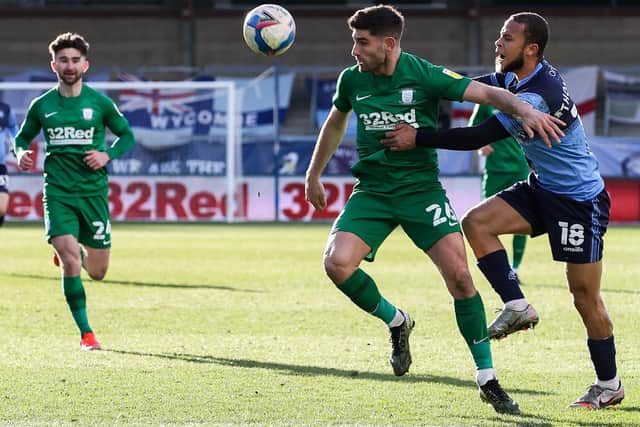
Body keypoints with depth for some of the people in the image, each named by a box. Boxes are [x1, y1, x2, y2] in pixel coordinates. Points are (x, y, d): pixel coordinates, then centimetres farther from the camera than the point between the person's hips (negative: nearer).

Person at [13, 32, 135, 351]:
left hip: (93, 192, 1)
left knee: (97, 272, 5)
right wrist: (21, 154, -7)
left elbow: (127, 135, 11)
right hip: (57, 193, -1)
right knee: (70, 263, -18)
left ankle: (73, 251, 42)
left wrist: (107, 155, -8)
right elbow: (22, 138, 16)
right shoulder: (42, 106, 3)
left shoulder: (99, 103, 0)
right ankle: (86, 333, -7)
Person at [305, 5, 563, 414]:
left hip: (421, 188, -3)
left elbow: (487, 93, -13)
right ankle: (396, 322, 9)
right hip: (372, 191, 3)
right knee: (337, 262, -21)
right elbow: (335, 124, 22)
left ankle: (488, 381, -3)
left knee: (458, 274, -16)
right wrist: (314, 174, 29)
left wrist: (525, 109, -32)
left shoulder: (425, 75, -10)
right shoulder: (352, 80, 2)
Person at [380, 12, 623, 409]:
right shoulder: (517, 75, -2)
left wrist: (418, 137, -27)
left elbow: (478, 138, -30)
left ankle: (609, 384, 13)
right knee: (477, 222, -9)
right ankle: (518, 307, -4)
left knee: (585, 295, -2)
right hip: (543, 188, 9)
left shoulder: (538, 97, -30)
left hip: (581, 201, -9)